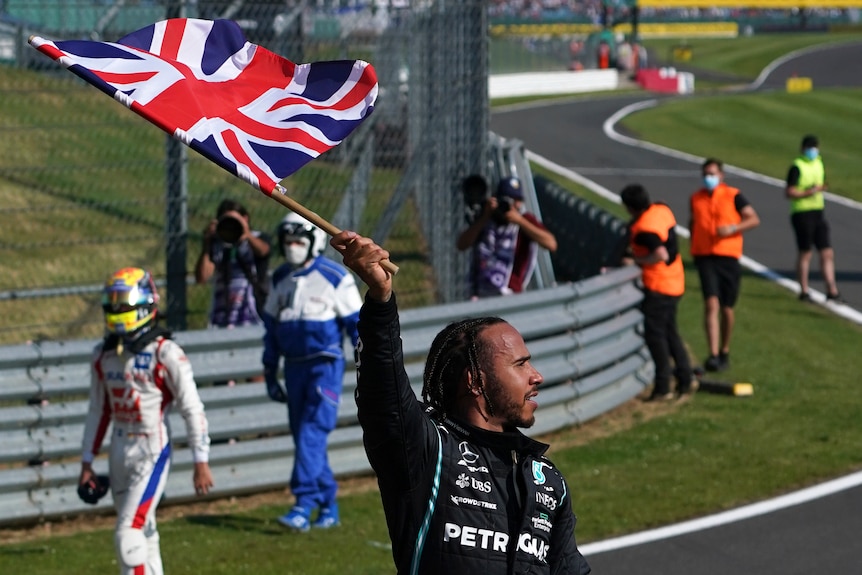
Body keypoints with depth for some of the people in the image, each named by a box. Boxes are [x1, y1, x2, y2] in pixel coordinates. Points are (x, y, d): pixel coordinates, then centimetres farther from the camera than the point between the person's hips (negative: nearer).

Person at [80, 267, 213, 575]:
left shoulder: (166, 354, -12)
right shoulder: (103, 355, 7)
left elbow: (192, 410, -10)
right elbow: (99, 411, 16)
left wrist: (201, 462, -11)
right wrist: (87, 462, 16)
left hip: (152, 453, -7)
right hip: (119, 454, 7)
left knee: (129, 533, -14)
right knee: (143, 533, 13)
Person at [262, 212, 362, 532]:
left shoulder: (335, 278, -8)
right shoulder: (280, 280, 10)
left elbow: (357, 325, -5)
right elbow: (272, 326, 18)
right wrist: (269, 372, 17)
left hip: (325, 366, -6)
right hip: (294, 367, 6)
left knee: (312, 433, -16)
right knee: (304, 438, 7)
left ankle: (304, 506, -21)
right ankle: (328, 508, 17)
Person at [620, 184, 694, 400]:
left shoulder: (643, 228, -24)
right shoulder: (662, 210, 4)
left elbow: (661, 254, -32)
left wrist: (639, 259, -17)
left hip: (658, 287, -9)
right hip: (675, 283, 9)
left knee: (655, 335, -3)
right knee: (670, 332, 18)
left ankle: (662, 388, -2)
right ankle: (685, 380, 20)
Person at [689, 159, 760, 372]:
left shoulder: (733, 196, -1)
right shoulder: (696, 199, 9)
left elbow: (754, 219, -4)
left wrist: (733, 228, -18)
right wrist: (693, 245, 16)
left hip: (728, 257, -1)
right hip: (705, 257, 1)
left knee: (726, 308, 8)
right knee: (711, 304, -15)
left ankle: (724, 352, 28)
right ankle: (713, 355, -23)